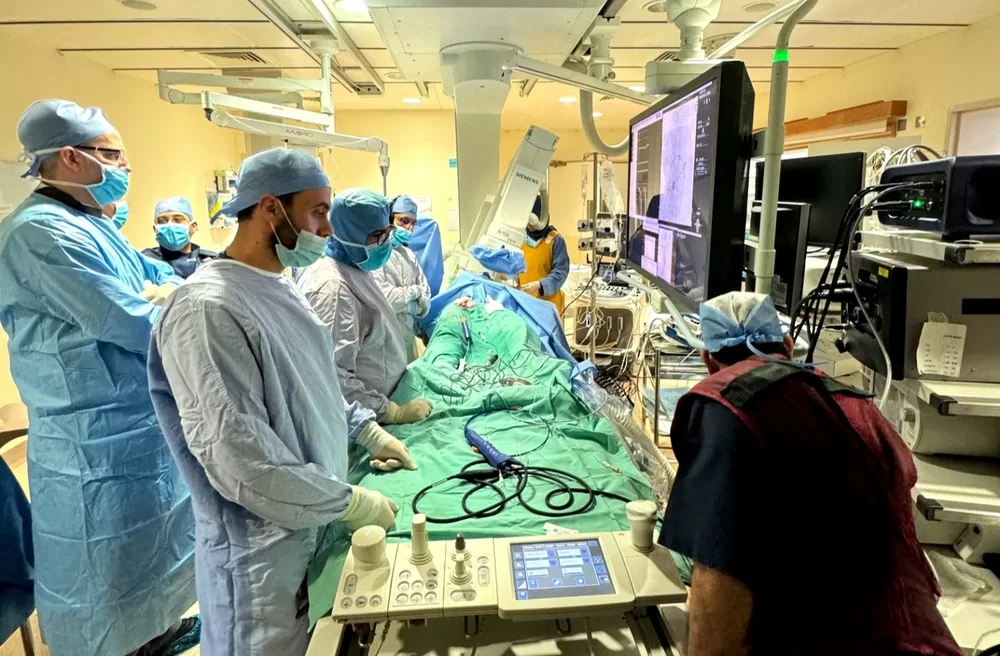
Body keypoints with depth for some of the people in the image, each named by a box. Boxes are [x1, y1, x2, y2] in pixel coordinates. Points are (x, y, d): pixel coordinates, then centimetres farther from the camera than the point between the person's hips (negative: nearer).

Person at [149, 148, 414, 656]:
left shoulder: (277, 287, 5)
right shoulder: (208, 308, -25)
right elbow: (238, 459, -29)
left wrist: (365, 430, 8)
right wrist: (348, 502, -21)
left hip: (315, 521, 9)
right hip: (264, 544, -8)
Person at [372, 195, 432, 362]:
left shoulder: (409, 255, 13)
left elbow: (424, 304, 10)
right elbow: (383, 298, -21)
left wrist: (405, 305, -10)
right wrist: (414, 291, -5)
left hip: (408, 334, 7)